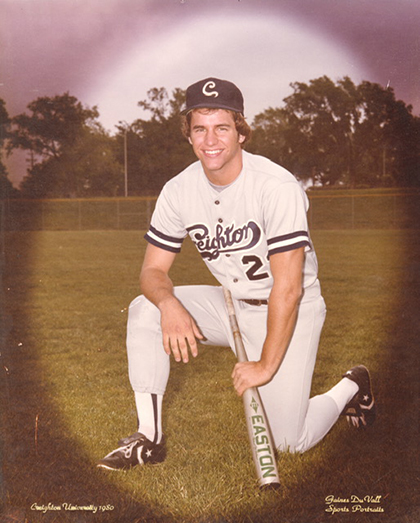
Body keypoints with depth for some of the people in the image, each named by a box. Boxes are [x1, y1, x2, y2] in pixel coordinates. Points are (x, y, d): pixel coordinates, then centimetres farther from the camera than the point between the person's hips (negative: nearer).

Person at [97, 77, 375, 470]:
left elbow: (288, 289, -26)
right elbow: (153, 269, -6)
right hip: (231, 306, 5)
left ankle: (351, 387, 21)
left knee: (289, 441, -11)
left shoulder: (277, 187, -26)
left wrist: (266, 364, -25)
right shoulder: (179, 191, -8)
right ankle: (149, 438, -7)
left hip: (290, 314, -5)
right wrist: (168, 303, -29)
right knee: (144, 309, -16)